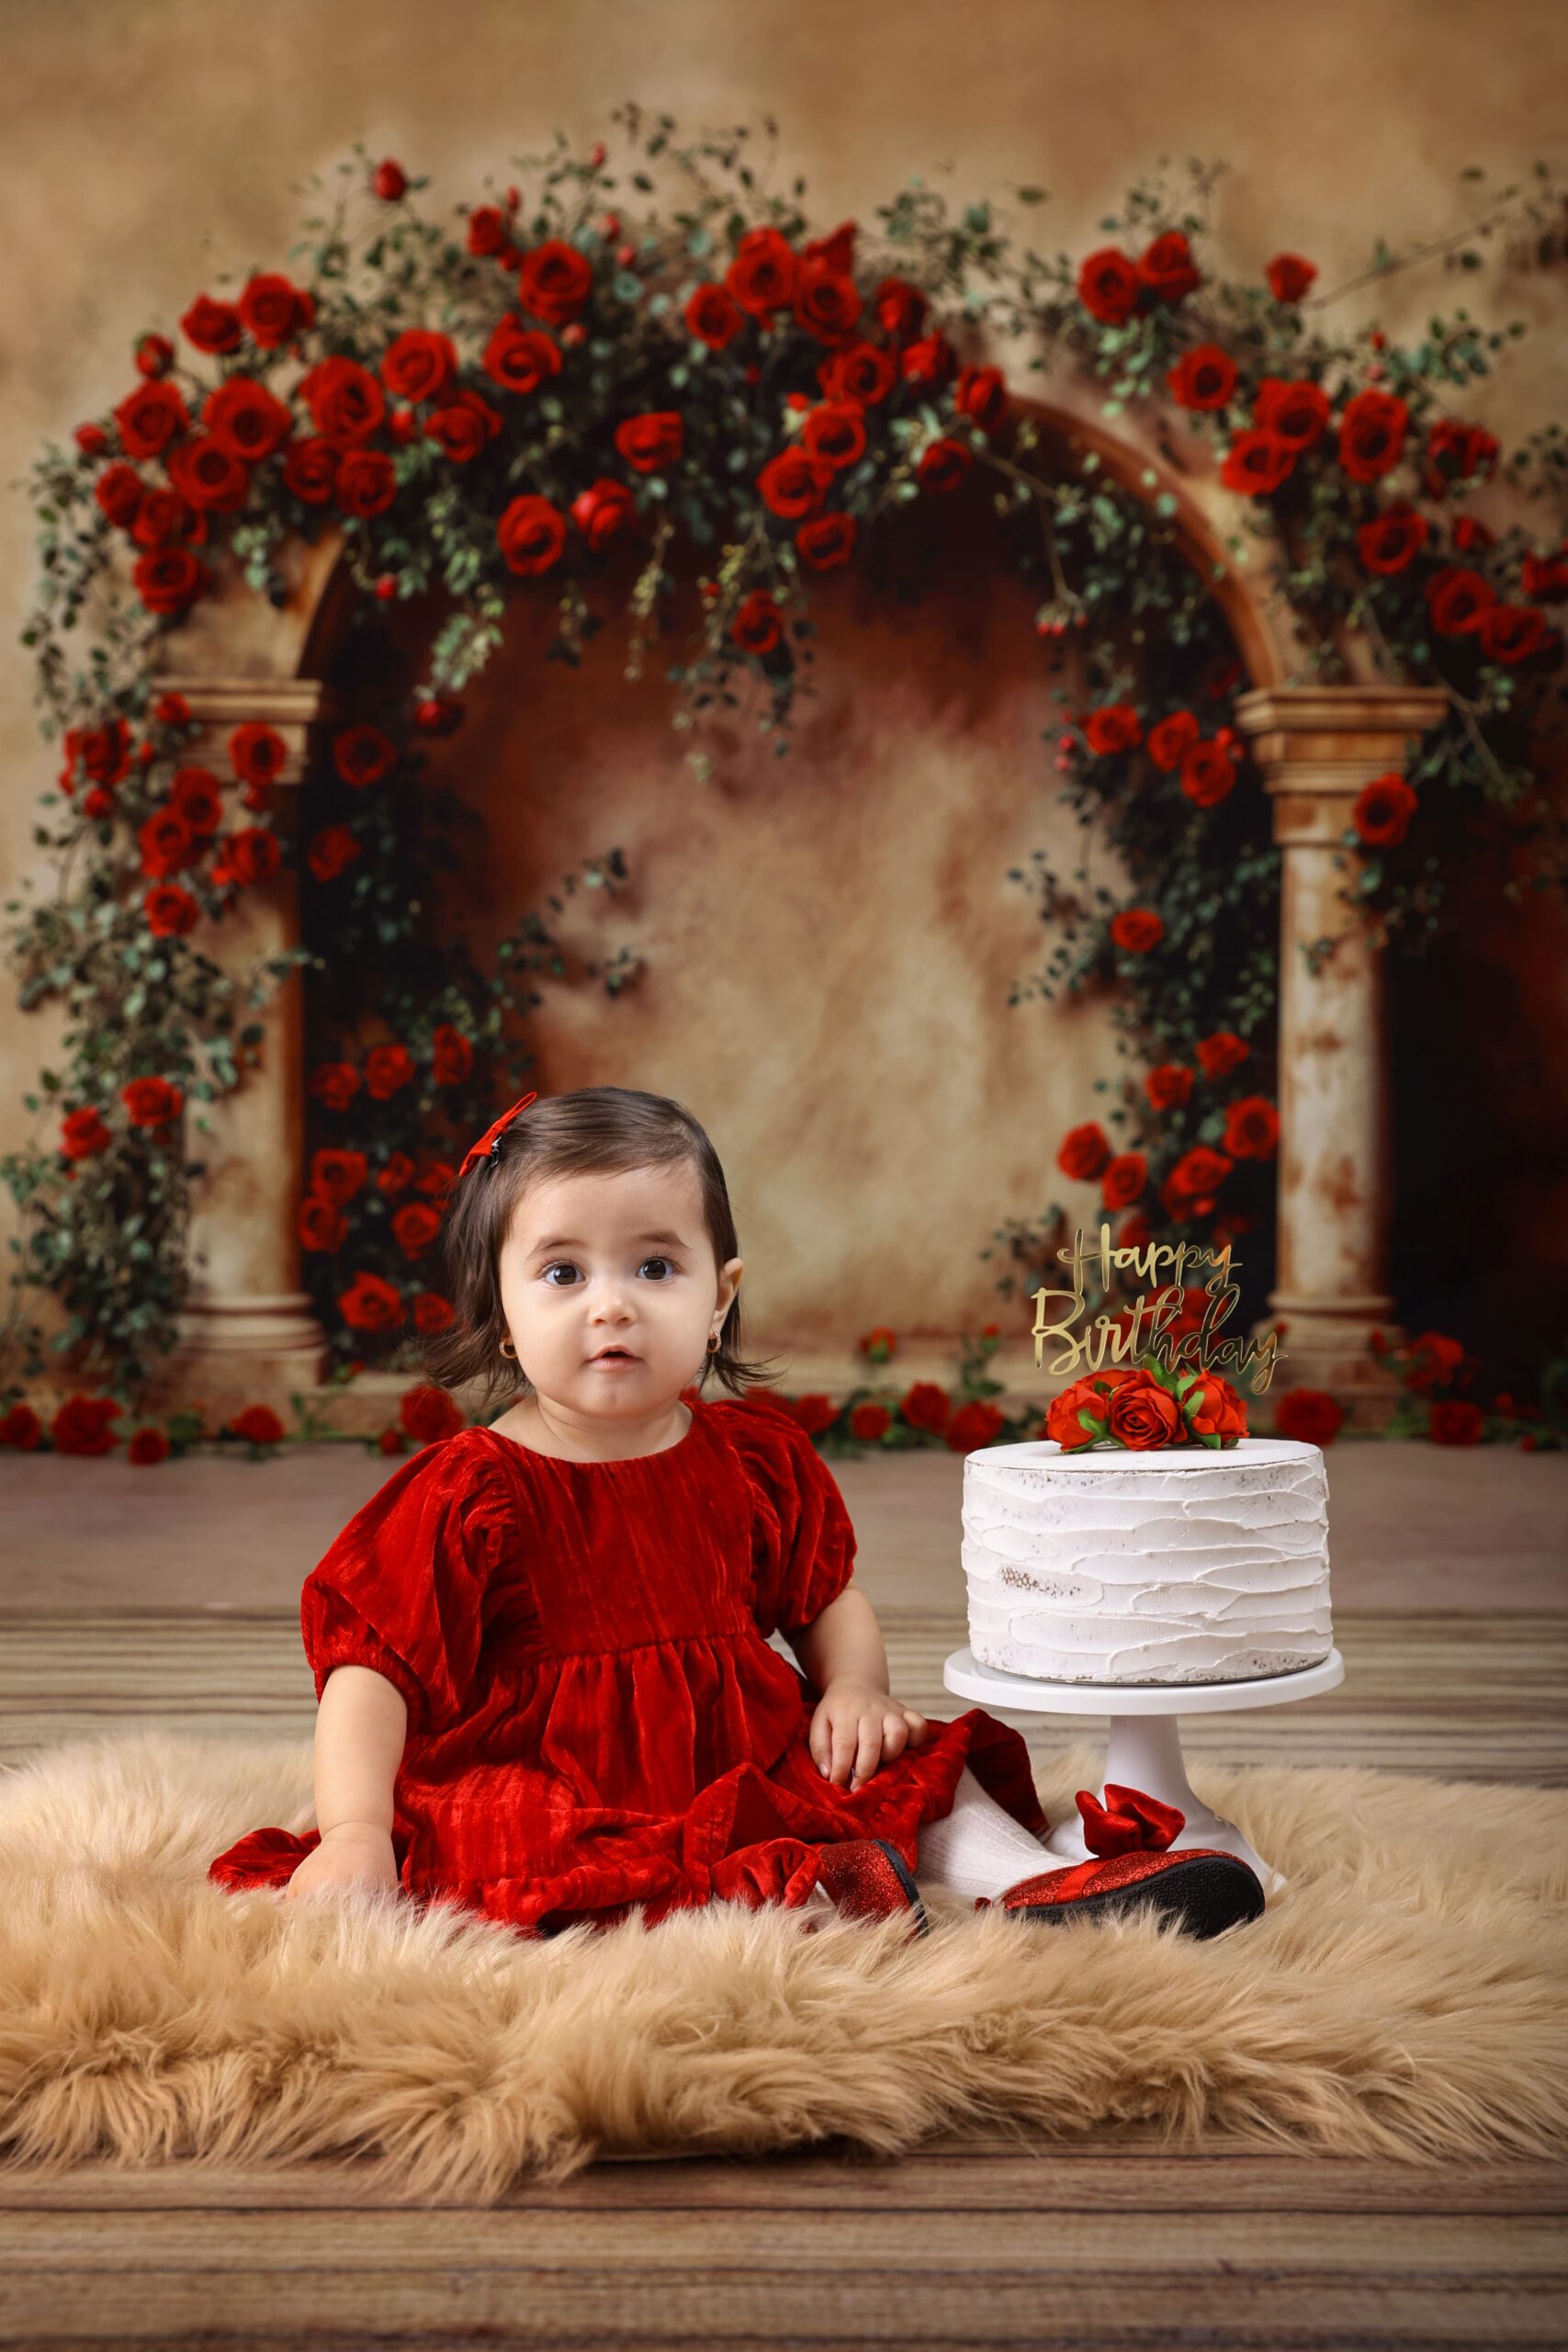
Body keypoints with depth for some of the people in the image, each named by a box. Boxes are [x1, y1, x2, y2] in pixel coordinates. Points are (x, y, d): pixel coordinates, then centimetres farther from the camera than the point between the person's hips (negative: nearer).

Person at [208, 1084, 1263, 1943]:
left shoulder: (758, 1454, 6)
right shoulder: (471, 1490, -9)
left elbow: (828, 1596, 20)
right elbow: (372, 1668, -12)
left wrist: (855, 1688, -2)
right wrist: (354, 1830, -26)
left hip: (760, 1767, 5)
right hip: (557, 1791, -5)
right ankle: (793, 1892, -42)